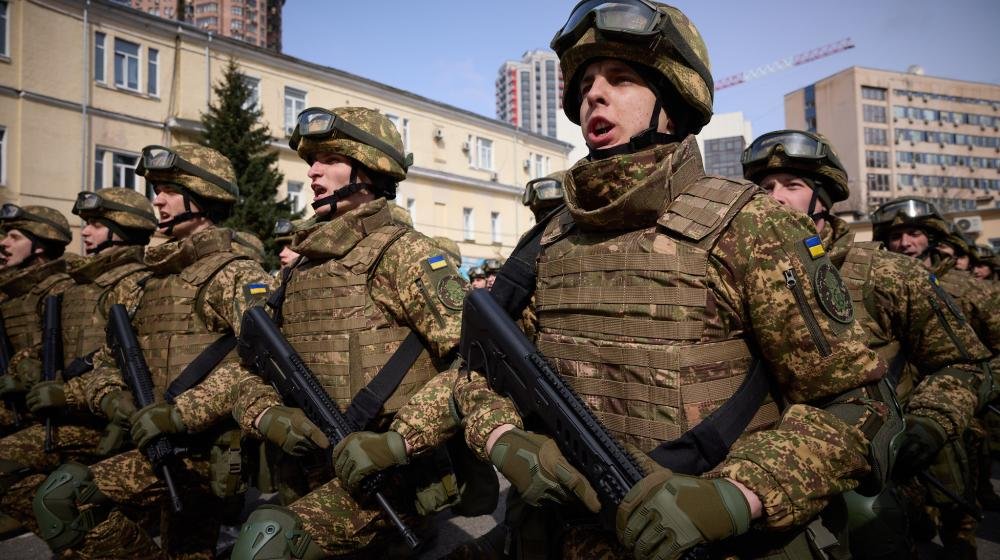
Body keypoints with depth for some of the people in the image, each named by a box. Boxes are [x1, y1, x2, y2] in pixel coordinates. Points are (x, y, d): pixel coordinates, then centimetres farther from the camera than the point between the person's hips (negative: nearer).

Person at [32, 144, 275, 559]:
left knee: (64, 498, -15)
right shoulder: (150, 284, 16)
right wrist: (116, 397, -4)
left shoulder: (236, 273, -9)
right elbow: (107, 361, 18)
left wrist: (181, 412, -26)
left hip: (213, 448, -8)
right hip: (172, 449, 8)